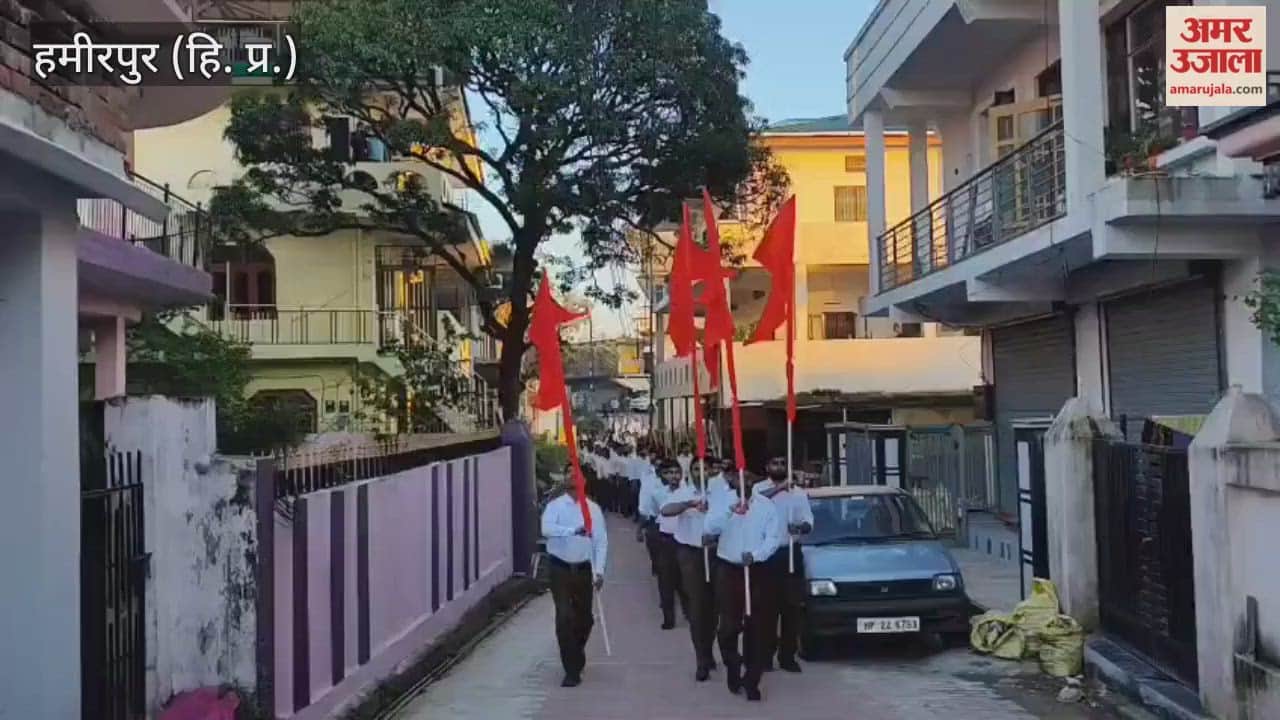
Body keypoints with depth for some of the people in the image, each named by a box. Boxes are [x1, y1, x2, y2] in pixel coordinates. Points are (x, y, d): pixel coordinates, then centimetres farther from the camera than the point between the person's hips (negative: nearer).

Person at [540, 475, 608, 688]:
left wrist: (599, 570, -8)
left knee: (584, 618, 15)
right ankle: (572, 670, -1)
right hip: (561, 569, -2)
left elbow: (601, 541, 0)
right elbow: (547, 529, -24)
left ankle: (577, 652, 44)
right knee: (564, 618, -9)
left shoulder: (593, 508, 2)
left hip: (584, 569, 3)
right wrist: (574, 530, -37)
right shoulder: (555, 506, -4)